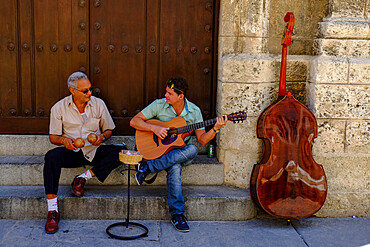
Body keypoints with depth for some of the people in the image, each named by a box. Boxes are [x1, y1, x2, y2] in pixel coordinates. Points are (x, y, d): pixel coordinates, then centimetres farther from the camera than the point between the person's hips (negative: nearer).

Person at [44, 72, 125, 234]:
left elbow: (109, 129, 11)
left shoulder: (98, 104, 3)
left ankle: (83, 178, -17)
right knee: (52, 156, -33)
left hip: (94, 151, 1)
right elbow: (53, 137, 3)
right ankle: (52, 210, -30)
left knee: (120, 152, -26)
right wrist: (63, 139, -21)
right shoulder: (59, 108, 0)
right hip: (72, 152, -1)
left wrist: (102, 136, -13)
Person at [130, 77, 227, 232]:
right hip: (161, 150, -2)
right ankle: (177, 214, -27)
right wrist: (154, 128, -21)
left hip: (182, 152, 2)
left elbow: (202, 139, -3)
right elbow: (134, 121, -7)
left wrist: (215, 129, -20)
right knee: (175, 168, -36)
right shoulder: (159, 105, -5)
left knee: (193, 150, -35)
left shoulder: (194, 111, -1)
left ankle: (148, 167, -30)